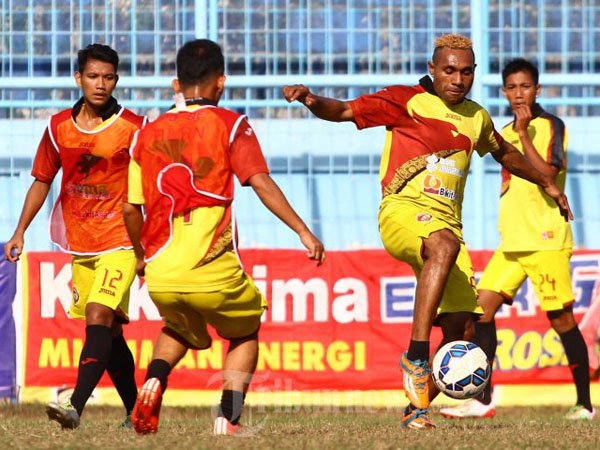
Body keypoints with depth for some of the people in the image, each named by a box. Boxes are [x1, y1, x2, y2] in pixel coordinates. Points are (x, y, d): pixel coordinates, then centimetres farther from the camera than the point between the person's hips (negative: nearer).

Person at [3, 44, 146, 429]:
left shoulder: (134, 128, -7)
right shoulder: (59, 127, 4)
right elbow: (42, 181, 15)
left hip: (121, 242, -5)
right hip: (80, 245, 5)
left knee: (99, 316, -21)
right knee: (110, 330, 10)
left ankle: (76, 406, -32)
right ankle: (135, 412, 22)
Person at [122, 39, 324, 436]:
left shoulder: (148, 134, 11)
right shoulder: (229, 125, 0)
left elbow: (132, 209, 12)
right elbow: (260, 182, -12)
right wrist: (304, 232, -10)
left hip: (160, 273, 3)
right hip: (213, 271, -3)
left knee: (179, 329, 32)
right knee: (245, 335, 22)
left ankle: (154, 382, 4)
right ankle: (228, 418, 3)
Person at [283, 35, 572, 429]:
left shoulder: (477, 119, 18)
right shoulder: (407, 101, 2)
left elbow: (505, 153, 38)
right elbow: (344, 111, -4)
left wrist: (546, 182, 47)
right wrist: (312, 101, -23)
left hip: (447, 222, 6)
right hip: (403, 210, -6)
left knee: (462, 331, -6)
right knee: (445, 245, -41)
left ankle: (417, 408, 10)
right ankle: (416, 355, -41)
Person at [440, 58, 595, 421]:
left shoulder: (550, 126, -6)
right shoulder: (506, 132, 16)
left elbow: (547, 173, -21)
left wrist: (524, 133, -20)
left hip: (546, 238, -7)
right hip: (512, 240, 7)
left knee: (561, 318, -4)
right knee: (483, 304, -4)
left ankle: (585, 404, 4)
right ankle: (482, 400, -4)